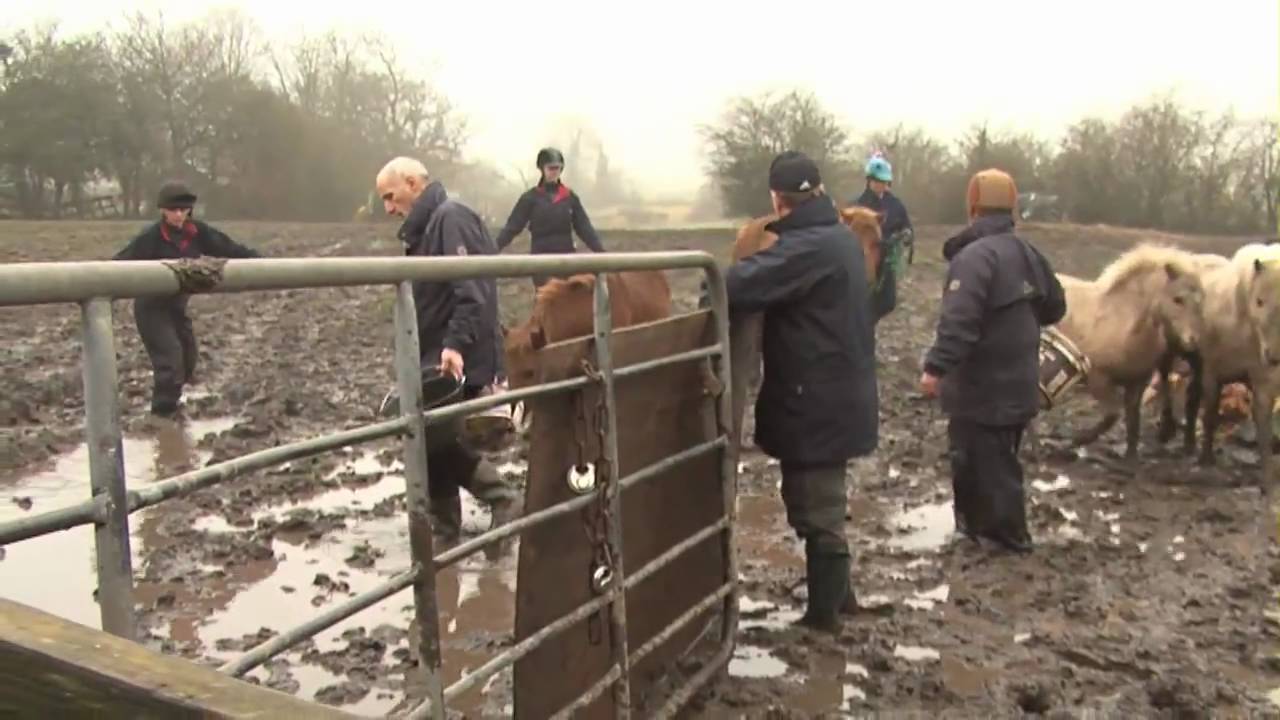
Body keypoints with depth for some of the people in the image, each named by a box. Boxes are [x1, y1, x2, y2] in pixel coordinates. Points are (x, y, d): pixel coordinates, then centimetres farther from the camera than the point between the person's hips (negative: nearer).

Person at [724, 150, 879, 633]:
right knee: (820, 503, 23)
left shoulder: (806, 246, -22)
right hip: (837, 394, 10)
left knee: (815, 509, 3)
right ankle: (836, 594, 36)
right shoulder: (840, 237, 10)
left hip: (816, 402, -10)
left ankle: (822, 613, 16)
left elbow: (739, 286, -32)